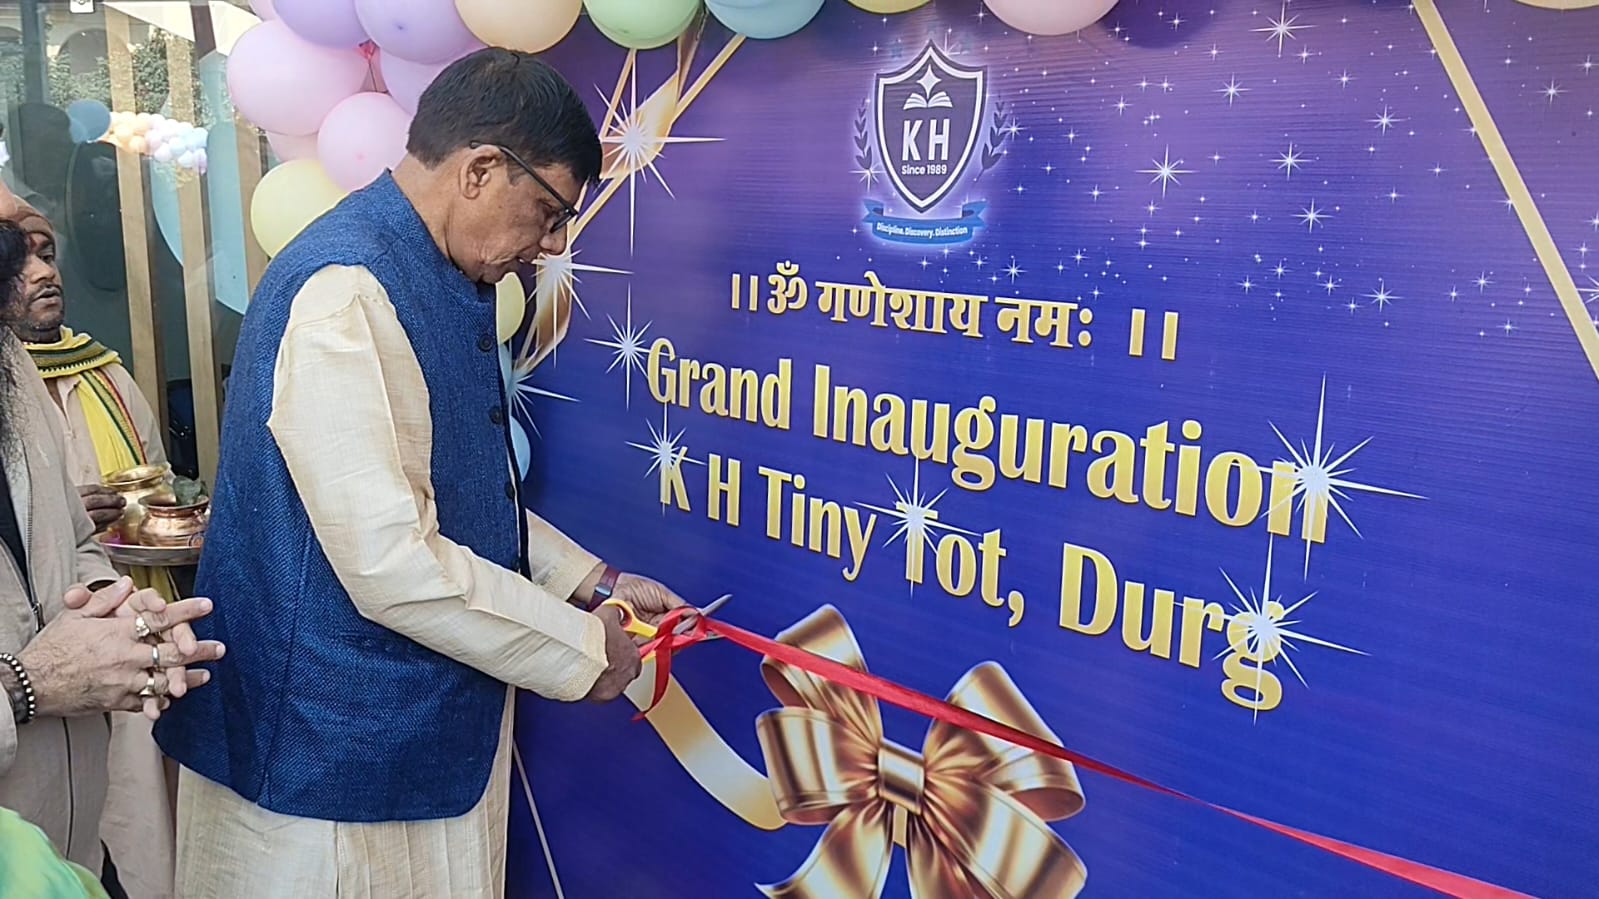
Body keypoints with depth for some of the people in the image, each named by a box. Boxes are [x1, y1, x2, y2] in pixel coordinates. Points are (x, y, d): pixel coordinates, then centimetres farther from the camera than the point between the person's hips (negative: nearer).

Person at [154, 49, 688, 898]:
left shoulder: (442, 283, 9)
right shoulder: (344, 290, -22)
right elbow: (391, 561, -26)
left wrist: (593, 582, 8)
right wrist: (580, 647, -15)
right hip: (334, 756, -9)